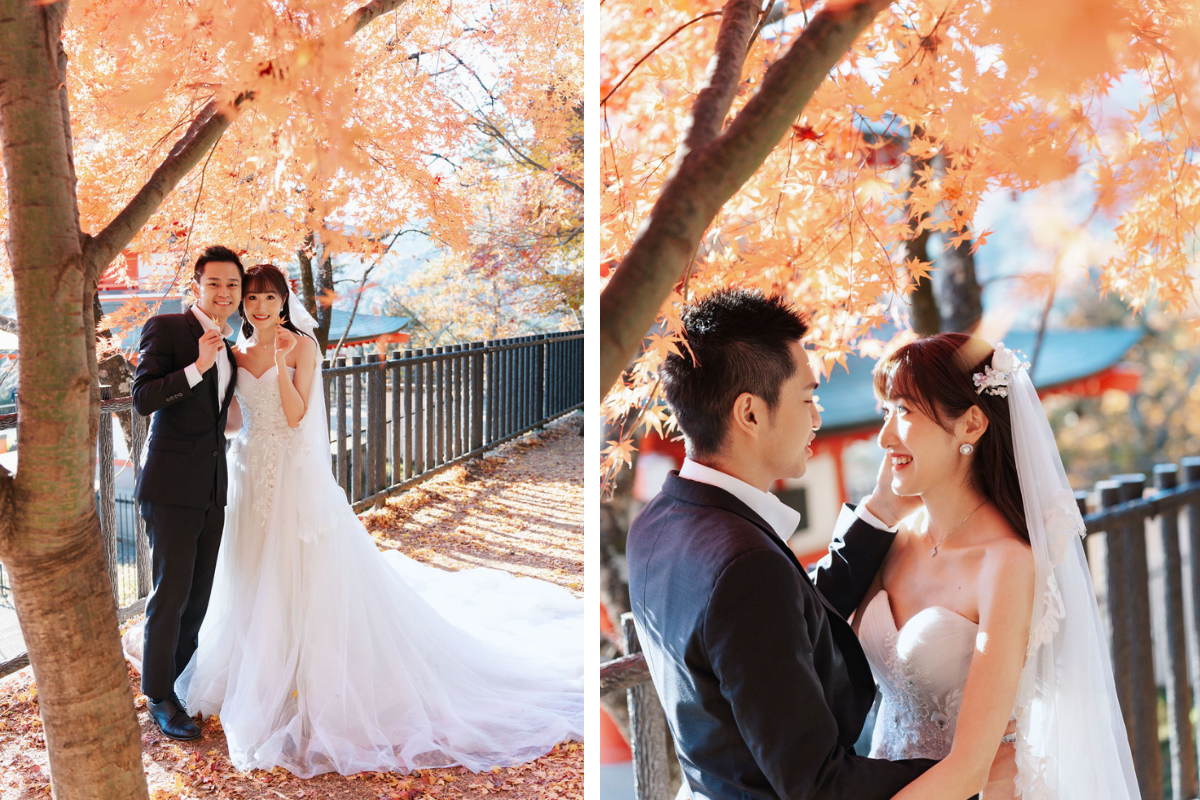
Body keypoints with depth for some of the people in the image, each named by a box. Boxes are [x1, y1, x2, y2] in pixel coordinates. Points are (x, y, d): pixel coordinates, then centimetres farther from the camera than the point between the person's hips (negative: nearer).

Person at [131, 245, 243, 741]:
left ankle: (185, 679, 28)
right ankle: (160, 698, 11)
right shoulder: (165, 329, -7)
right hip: (172, 486, -7)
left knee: (199, 593, 13)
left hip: (212, 489, 7)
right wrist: (197, 366, -25)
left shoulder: (227, 348, 16)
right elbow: (143, 399, -18)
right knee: (171, 593, -3)